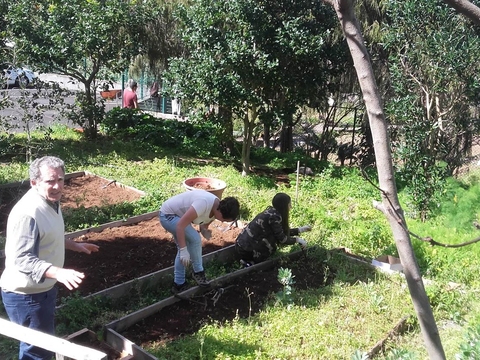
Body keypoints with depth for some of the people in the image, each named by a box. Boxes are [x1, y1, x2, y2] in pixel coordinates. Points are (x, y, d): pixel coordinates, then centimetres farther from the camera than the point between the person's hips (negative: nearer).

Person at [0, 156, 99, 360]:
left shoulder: (51, 201, 1)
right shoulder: (27, 213, -30)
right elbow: (22, 259, -33)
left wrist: (73, 245, 20)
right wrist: (59, 273, -44)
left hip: (43, 288, 10)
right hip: (26, 295, -10)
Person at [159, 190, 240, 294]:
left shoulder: (216, 209, -7)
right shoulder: (204, 203, -36)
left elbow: (204, 225, 10)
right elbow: (180, 225, -36)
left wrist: (204, 231, -13)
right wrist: (183, 250, -35)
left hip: (176, 215, 10)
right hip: (168, 215, -10)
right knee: (195, 238, -19)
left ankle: (178, 284, 24)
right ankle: (198, 272, -1)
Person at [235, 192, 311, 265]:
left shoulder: (271, 211, 9)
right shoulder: (274, 216, -18)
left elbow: (282, 232, 20)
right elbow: (281, 238, -13)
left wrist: (300, 229, 20)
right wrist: (297, 240, 1)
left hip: (243, 243, 9)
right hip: (245, 250, -9)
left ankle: (249, 261, 9)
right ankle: (250, 263, -2)